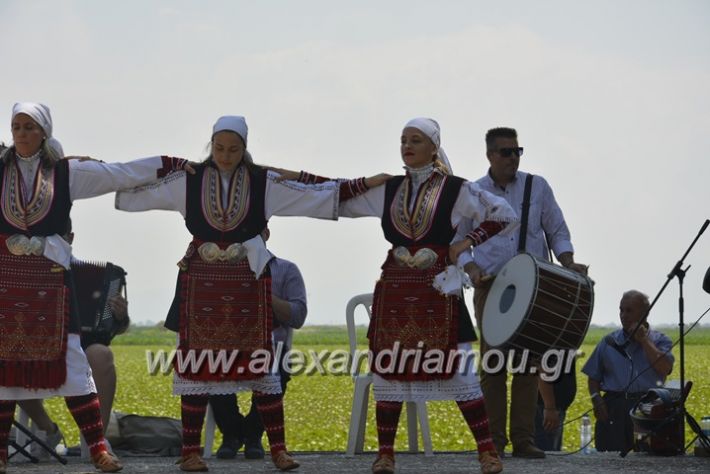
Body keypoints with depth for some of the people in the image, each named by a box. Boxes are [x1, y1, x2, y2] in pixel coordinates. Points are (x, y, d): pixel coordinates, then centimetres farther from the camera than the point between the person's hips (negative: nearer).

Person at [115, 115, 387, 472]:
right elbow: (137, 194, 7)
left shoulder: (264, 183, 1)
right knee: (196, 364, 1)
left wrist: (366, 184, -1)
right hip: (202, 282, 0)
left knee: (261, 364, 1)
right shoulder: (189, 181, 1)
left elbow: (315, 197, 3)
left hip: (248, 283, 0)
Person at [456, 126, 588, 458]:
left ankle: (523, 439, 3)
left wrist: (568, 263, -7)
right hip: (491, 287, -1)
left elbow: (557, 232, 11)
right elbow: (458, 243, 9)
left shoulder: (537, 187, 8)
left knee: (528, 363, -1)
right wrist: (471, 269, -9)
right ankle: (494, 440, 1)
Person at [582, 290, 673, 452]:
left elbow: (665, 368, -9)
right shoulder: (609, 342, 17)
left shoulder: (659, 341, 10)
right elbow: (593, 377, 18)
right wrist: (596, 399, -1)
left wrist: (644, 340, -5)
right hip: (614, 407, 2)